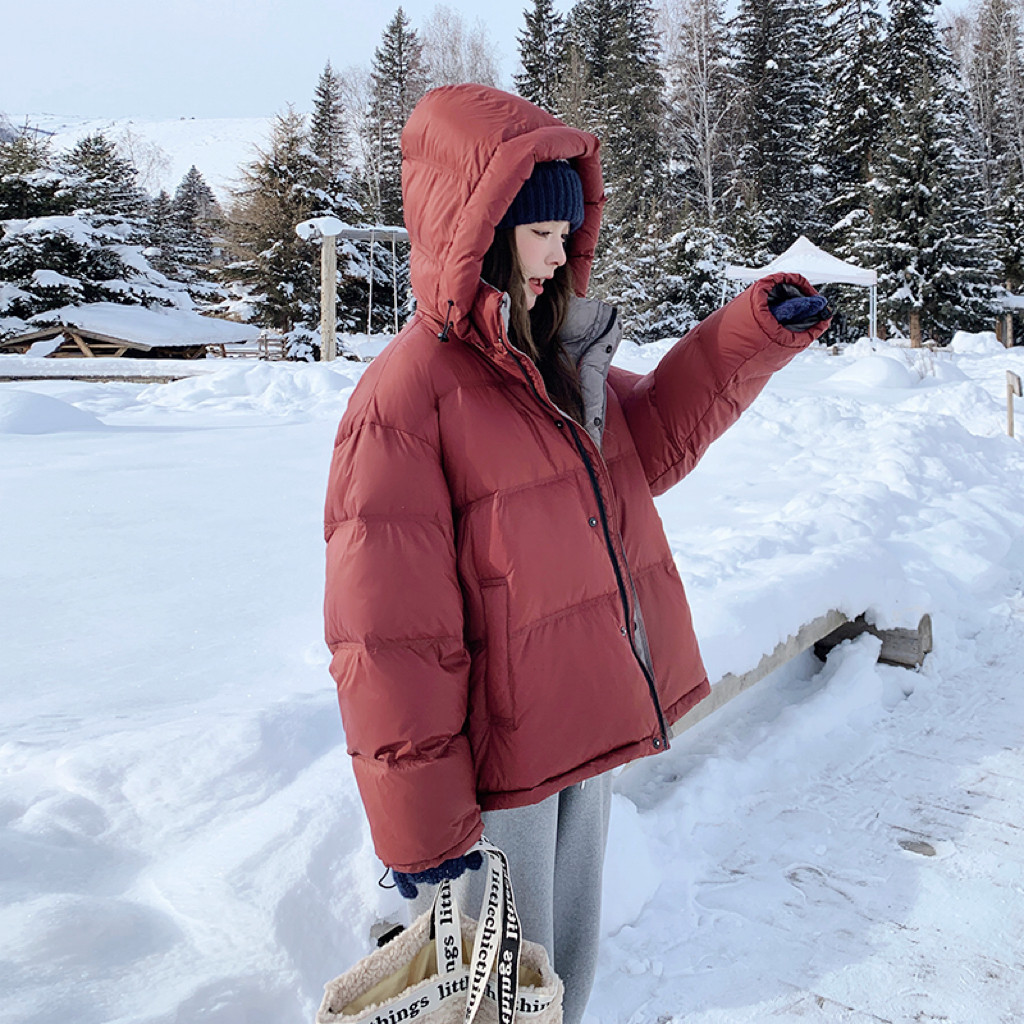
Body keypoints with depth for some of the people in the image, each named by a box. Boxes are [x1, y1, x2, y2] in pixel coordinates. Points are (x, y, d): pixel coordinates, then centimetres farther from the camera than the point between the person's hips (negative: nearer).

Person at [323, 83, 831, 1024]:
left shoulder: (555, 362, 5)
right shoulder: (407, 394, -21)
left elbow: (651, 437, 16)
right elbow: (387, 636, -21)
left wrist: (756, 334, 2)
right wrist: (421, 827, -17)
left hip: (584, 735, 8)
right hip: (495, 768, -7)